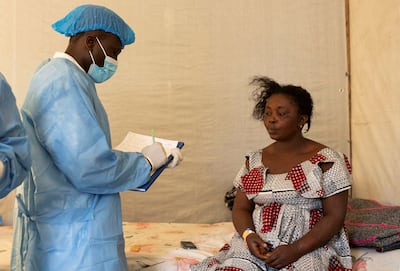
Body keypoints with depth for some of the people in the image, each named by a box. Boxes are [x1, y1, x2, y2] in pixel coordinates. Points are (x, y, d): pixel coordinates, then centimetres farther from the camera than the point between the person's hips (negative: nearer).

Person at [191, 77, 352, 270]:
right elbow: (240, 209, 10)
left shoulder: (327, 160, -2)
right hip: (257, 243, 3)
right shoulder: (254, 160, 9)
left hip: (308, 246, -2)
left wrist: (296, 250, -17)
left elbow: (335, 216, -6)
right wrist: (249, 235, -12)